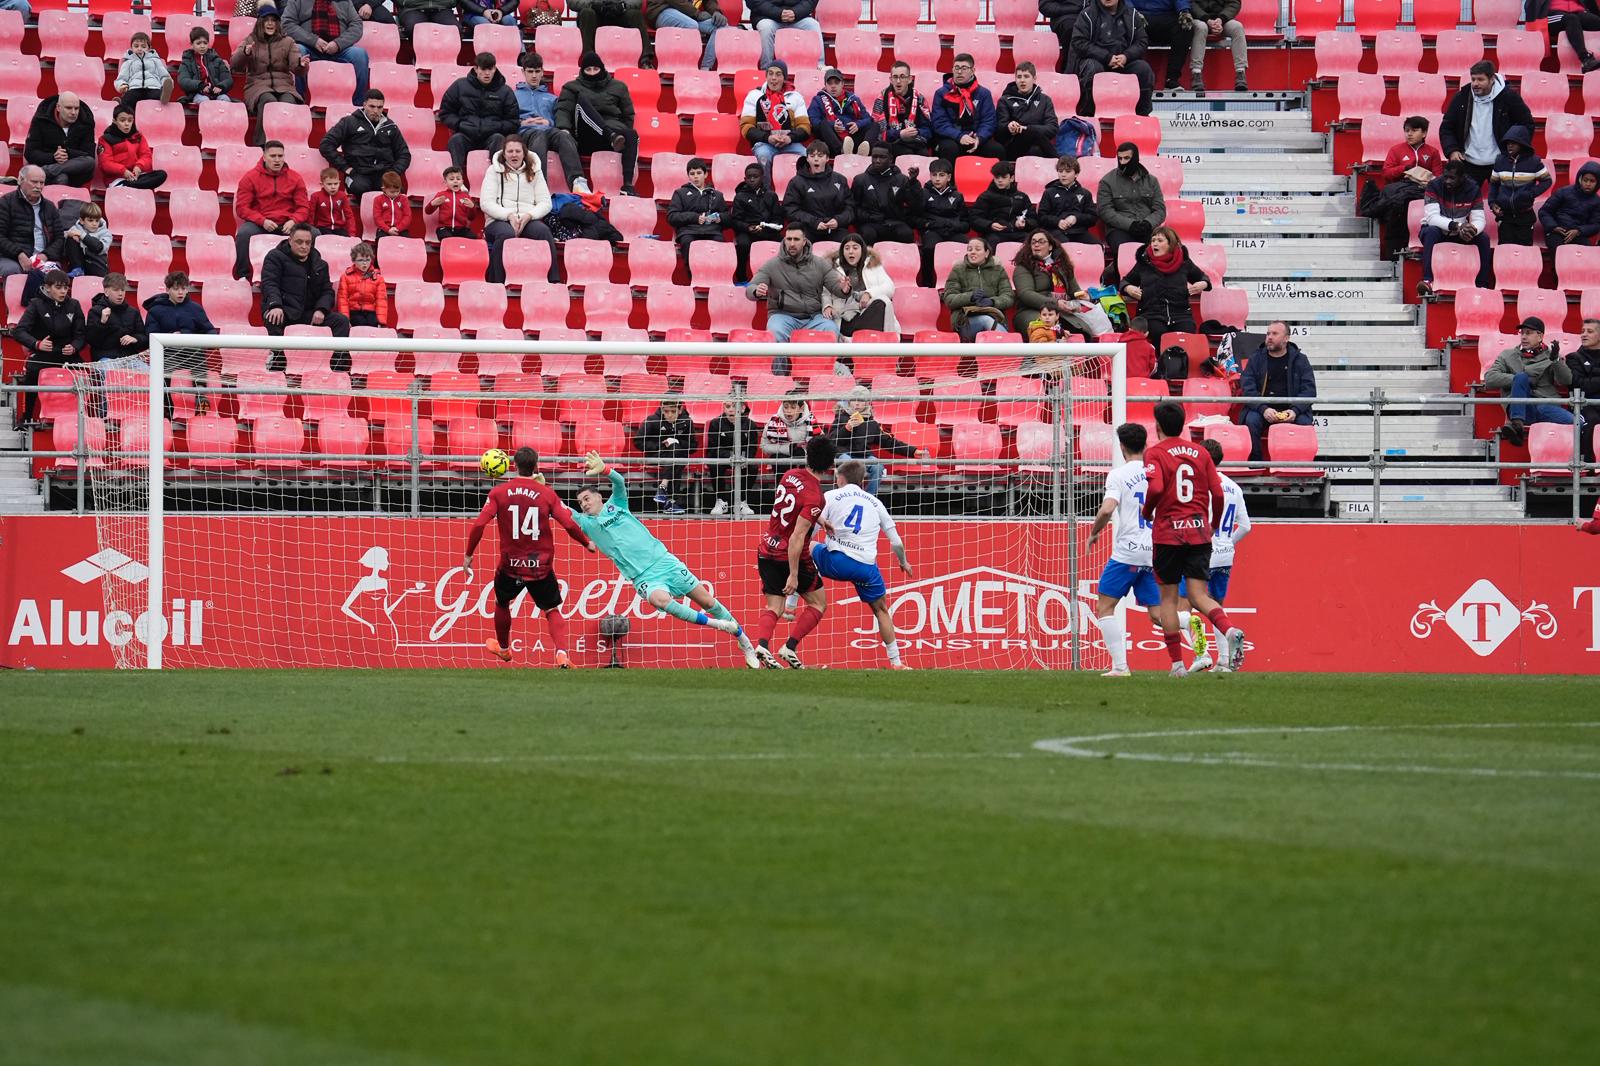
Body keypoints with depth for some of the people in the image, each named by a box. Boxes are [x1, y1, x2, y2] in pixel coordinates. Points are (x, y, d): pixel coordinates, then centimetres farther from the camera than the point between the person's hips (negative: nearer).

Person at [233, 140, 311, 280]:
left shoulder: (295, 178, 8)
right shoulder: (250, 178, 2)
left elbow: (304, 207, 6)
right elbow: (241, 208, -3)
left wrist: (293, 221, -16)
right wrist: (262, 221, -18)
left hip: (286, 225, 2)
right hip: (258, 223, -2)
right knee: (243, 234, -34)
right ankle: (243, 276, -21)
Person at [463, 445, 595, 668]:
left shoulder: (499, 492, -6)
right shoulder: (547, 493, -7)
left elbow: (478, 524, -12)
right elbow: (569, 524, -10)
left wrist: (468, 555, -1)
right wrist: (587, 543, 9)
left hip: (510, 564, 1)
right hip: (541, 566, -1)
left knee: (502, 602, 28)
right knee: (552, 611, 12)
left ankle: (503, 648, 47)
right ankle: (561, 654, -10)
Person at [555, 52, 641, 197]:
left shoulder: (618, 87, 23)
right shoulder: (573, 87, 20)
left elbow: (628, 115, 20)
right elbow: (562, 110, 4)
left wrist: (625, 134, 3)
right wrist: (563, 128, -17)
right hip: (584, 138, -1)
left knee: (632, 135, -33)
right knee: (582, 100, -27)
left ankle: (628, 185, -46)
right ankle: (613, 137, -46)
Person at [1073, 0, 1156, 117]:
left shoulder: (1132, 14, 8)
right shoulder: (1087, 15, -3)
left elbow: (1142, 41, 8)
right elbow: (1079, 43, -11)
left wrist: (1126, 56, -13)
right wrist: (1107, 58, -19)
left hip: (1123, 60, 3)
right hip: (1095, 60, -3)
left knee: (1144, 69, -20)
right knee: (1093, 68, -36)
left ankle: (1143, 114, -6)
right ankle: (1086, 114, -28)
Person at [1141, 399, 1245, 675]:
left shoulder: (1155, 453, -4)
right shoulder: (1201, 453, 8)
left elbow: (1155, 489, -20)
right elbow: (1218, 494, 5)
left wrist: (1146, 512, 0)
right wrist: (1214, 525, 21)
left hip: (1168, 533, -3)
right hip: (1199, 531, 3)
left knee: (1168, 598, 8)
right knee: (1199, 595, 0)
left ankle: (1177, 663, 5)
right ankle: (1229, 630, -29)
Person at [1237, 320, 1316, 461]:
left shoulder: (1300, 360, 9)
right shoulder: (1256, 358, 9)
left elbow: (1309, 390, 2)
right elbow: (1247, 388, -1)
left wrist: (1295, 410, -17)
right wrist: (1263, 409, -19)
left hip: (1291, 410, 0)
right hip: (1261, 408, 0)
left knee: (1304, 423, -29)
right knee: (1251, 421, -31)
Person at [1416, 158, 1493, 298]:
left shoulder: (1473, 188, -10)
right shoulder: (1434, 186, -18)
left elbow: (1478, 220, -13)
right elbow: (1432, 217, -28)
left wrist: (1471, 230, -39)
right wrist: (1457, 226, -42)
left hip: (1460, 233, 3)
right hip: (1437, 230, -3)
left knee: (1483, 237, -22)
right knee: (1431, 232, -35)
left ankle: (1483, 285, -20)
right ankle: (1427, 281, -46)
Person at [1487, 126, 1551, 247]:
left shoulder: (1533, 162, -6)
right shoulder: (1500, 161, 2)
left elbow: (1547, 180, 2)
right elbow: (1493, 183, 15)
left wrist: (1531, 193, -13)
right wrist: (1492, 202, 0)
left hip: (1525, 215, -2)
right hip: (1504, 214, 2)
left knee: (1525, 247, -1)